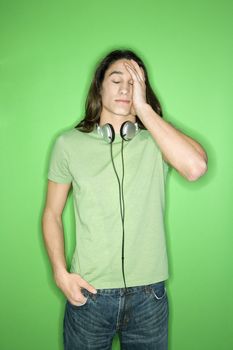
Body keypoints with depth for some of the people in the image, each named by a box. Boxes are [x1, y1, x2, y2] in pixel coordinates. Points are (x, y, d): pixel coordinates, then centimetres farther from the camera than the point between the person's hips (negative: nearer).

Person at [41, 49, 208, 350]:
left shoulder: (156, 140, -4)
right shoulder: (69, 143, -1)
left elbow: (196, 167, -25)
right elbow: (52, 214, 5)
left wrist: (143, 108, -19)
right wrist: (61, 273, -6)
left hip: (149, 294, 0)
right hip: (88, 293, 0)